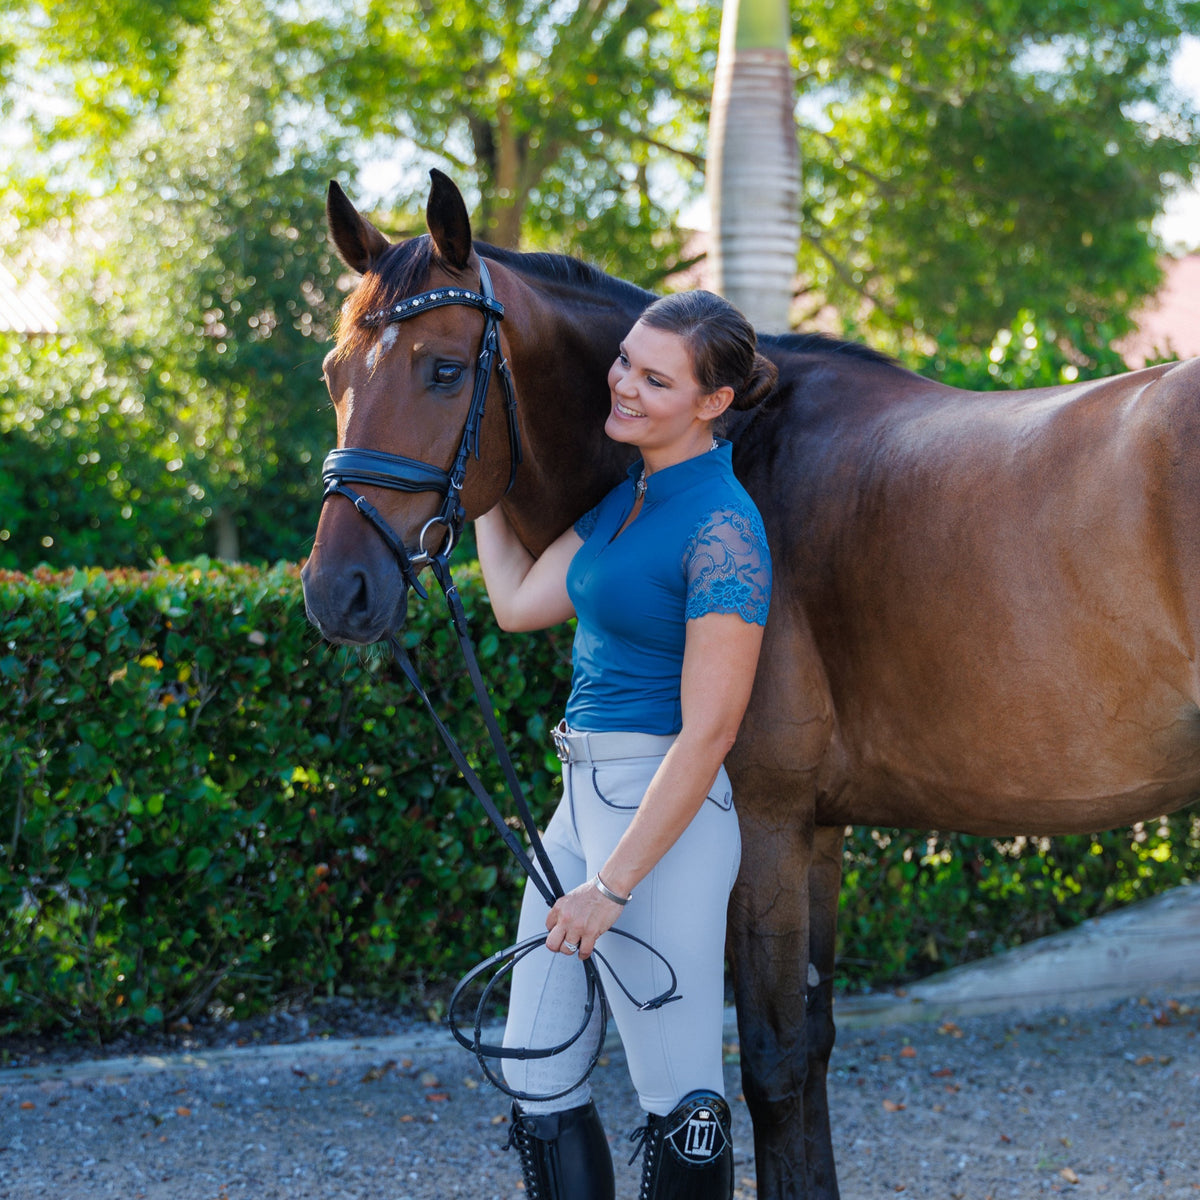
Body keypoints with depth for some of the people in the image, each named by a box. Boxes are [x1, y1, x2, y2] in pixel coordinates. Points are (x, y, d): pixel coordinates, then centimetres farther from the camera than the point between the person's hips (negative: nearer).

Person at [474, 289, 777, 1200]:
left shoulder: (720, 529, -17)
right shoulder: (627, 497, 12)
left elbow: (706, 734, -19)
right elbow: (519, 601, 15)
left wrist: (610, 886, -20)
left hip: (664, 811, -10)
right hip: (584, 796, 10)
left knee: (679, 1098, 0)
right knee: (537, 1081, 12)